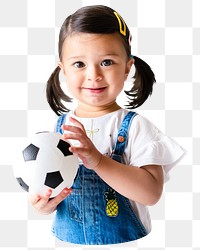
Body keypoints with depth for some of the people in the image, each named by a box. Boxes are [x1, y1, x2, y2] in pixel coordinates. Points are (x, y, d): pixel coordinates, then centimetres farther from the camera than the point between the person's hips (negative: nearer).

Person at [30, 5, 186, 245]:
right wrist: (44, 202, -17)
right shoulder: (58, 126, -4)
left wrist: (98, 161, -32)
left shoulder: (134, 126, -14)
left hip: (124, 240, -2)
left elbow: (151, 193, -22)